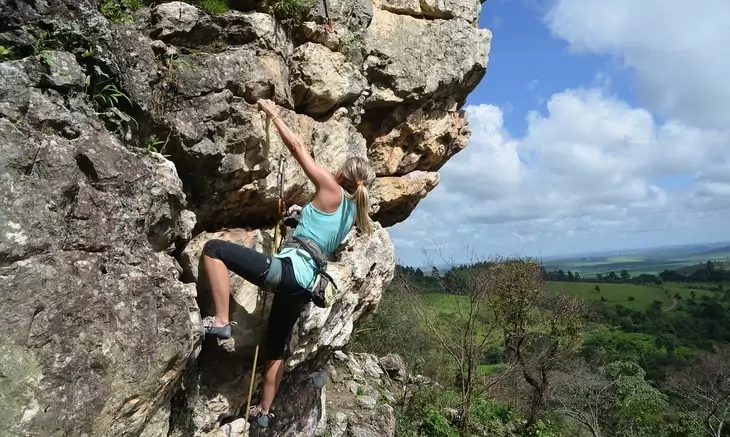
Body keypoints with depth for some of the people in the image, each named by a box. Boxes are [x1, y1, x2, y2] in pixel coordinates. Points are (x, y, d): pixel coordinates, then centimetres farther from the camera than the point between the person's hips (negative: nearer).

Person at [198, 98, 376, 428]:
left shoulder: (331, 191, -3)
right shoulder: (352, 210, 17)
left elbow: (298, 147, 1)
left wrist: (273, 113, 11)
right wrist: (304, 212, 33)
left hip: (289, 270, -9)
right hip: (305, 284, 9)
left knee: (213, 249, -6)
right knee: (276, 348, 24)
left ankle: (220, 321, -11)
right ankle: (263, 412, 36)